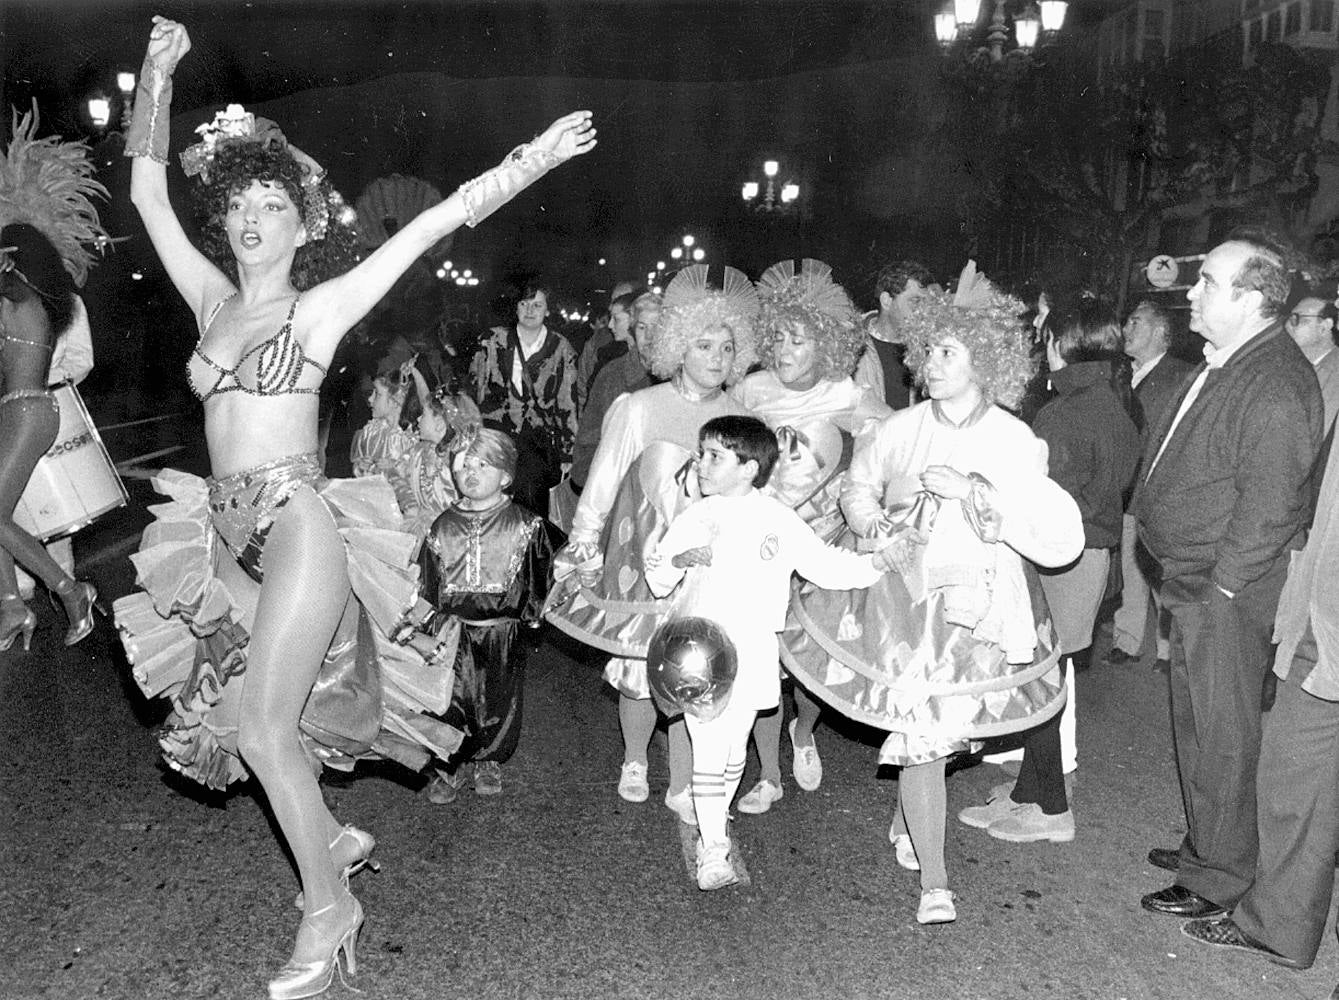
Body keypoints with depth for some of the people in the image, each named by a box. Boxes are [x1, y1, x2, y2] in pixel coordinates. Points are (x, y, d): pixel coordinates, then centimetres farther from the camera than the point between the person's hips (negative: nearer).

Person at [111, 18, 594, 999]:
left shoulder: (324, 304, -1)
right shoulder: (211, 298, 13)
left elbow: (439, 219, -7)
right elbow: (147, 190, 16)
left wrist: (530, 159, -12)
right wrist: (158, 71, 13)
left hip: (297, 524, -6)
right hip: (230, 533, 6)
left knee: (262, 726, -9)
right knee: (243, 715, 9)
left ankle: (330, 911, 8)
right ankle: (332, 838, 33)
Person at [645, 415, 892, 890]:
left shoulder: (779, 520, 2)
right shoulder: (695, 518, 2)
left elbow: (826, 565, 5)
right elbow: (656, 582, 5)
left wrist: (876, 562, -8)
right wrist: (679, 560, -15)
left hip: (750, 658, 1)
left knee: (734, 753, 14)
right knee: (708, 756, -4)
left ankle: (713, 828, 36)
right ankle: (713, 856, 4)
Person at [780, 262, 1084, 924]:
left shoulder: (1015, 442, -7)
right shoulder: (902, 429, -3)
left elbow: (1059, 537, -16)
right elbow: (858, 484, 16)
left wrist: (975, 494, -24)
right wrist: (873, 526, -5)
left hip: (976, 602, 1)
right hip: (900, 592, 0)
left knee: (936, 727, 14)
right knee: (923, 730, -6)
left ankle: (906, 817, 45)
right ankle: (933, 882, 5)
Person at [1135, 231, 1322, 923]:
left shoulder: (1276, 388, -21)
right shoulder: (1221, 365, 10)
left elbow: (1266, 507, -23)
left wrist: (1218, 588, -18)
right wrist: (1183, 581, 14)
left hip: (1228, 592, -10)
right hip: (1195, 584, 10)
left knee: (1221, 733, 3)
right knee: (1195, 723, 21)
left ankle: (1218, 879, 19)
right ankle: (1205, 844, 38)